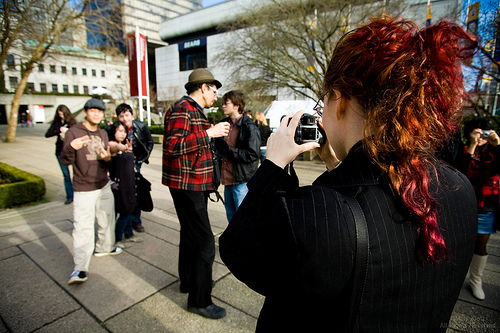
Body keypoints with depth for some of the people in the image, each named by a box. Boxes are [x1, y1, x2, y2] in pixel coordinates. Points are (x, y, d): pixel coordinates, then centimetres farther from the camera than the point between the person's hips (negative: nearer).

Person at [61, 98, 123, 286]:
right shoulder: (73, 132, -7)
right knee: (83, 227, -9)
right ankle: (80, 268, -3)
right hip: (84, 190, -6)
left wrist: (108, 158, -8)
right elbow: (65, 161, -12)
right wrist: (71, 147, -33)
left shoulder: (103, 134, 11)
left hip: (104, 186, 6)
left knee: (107, 220, 17)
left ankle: (104, 248, 37)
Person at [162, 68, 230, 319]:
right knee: (204, 243, -7)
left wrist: (215, 134, 15)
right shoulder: (182, 109, -15)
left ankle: (188, 280, 41)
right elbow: (174, 145, -27)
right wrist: (208, 133, -25)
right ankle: (199, 300, 8)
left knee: (190, 235, 22)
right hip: (186, 185, -11)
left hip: (196, 185, 11)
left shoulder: (195, 110, 18)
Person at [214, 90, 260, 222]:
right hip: (227, 179, 8)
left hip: (242, 181, -8)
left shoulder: (250, 127, -13)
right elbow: (219, 147, 24)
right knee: (231, 215, 19)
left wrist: (228, 150, -19)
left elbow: (252, 155, -20)